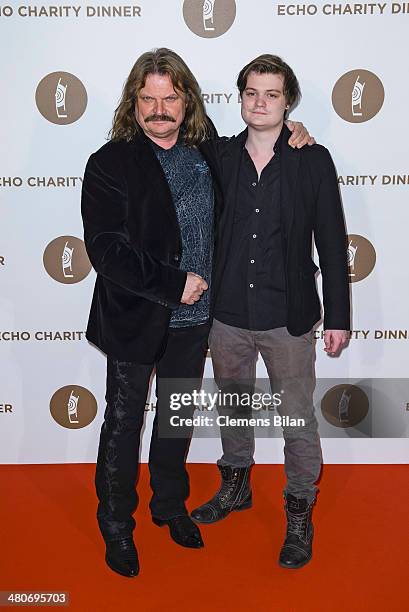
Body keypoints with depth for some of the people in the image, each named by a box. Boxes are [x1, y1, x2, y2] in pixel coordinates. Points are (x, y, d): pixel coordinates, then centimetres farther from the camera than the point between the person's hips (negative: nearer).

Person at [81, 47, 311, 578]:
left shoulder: (207, 151, 2)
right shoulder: (111, 163, -13)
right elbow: (107, 249, -20)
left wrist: (287, 132, 4)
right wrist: (174, 285, -21)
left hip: (193, 317, 5)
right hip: (135, 318, -4)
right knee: (123, 422, 11)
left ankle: (170, 504, 42)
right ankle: (116, 524, 32)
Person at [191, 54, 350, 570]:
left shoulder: (313, 161, -5)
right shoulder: (219, 155, 0)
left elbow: (331, 243, -3)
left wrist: (338, 317, -3)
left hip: (288, 317, -3)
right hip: (227, 314, 3)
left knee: (297, 421, 7)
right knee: (232, 408, 20)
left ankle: (299, 513, 29)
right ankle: (235, 486, 44)